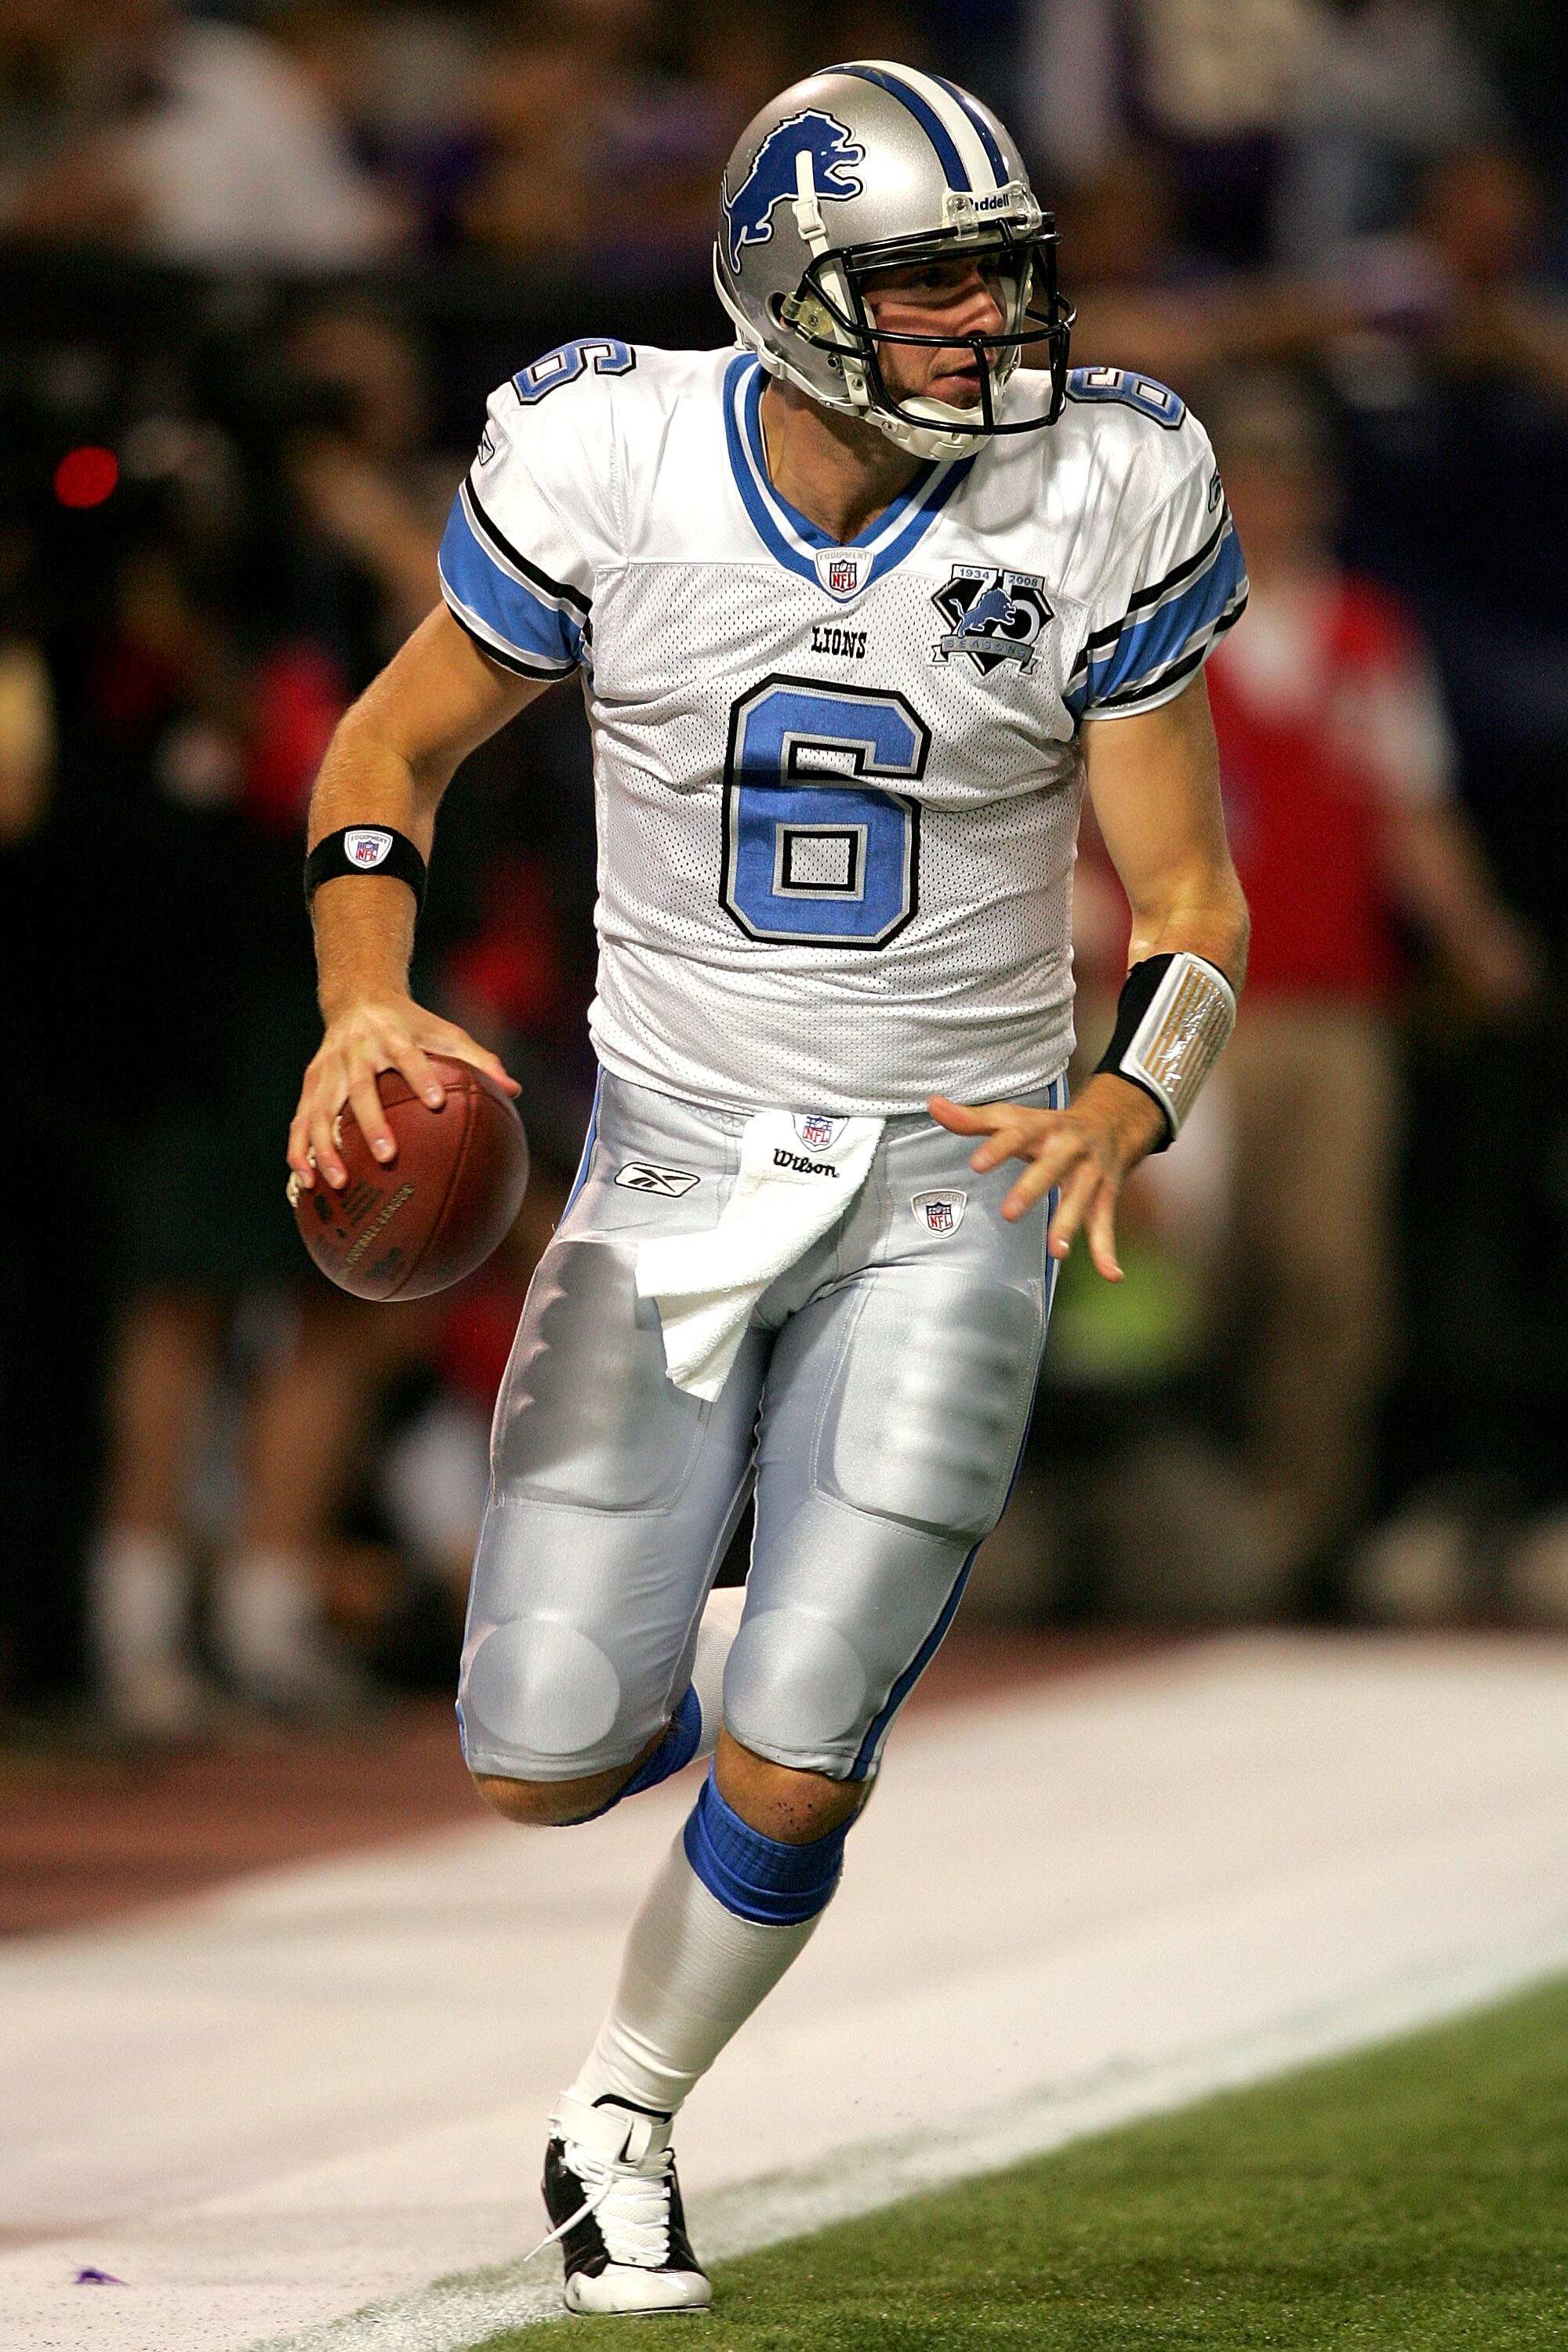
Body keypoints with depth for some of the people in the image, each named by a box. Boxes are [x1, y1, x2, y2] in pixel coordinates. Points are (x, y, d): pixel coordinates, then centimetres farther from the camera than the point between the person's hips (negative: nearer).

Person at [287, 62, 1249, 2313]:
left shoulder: (1095, 506, -9)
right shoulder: (613, 468, -10)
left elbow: (1190, 903, -2)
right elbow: (392, 747, 6)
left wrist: (1131, 1107, -22)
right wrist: (365, 994, -12)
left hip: (950, 1190, -1)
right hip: (675, 1173, 1)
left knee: (791, 1774, -9)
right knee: (543, 1764, -4)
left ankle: (624, 2122, 20)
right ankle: (690, 1679, 34)